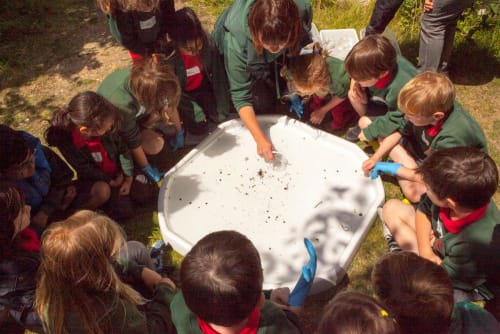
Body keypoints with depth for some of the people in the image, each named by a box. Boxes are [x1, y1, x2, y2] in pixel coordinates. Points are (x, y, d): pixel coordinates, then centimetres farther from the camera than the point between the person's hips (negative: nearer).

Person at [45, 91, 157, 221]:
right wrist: (111, 182, -15)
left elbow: (123, 149, -10)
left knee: (145, 194, -2)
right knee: (123, 211, -22)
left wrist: (128, 179, -8)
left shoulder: (106, 129, -25)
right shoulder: (67, 143, -31)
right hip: (96, 179, -3)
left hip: (119, 171, 3)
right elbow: (85, 169, -19)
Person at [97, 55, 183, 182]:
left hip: (137, 110, 6)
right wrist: (147, 169, -15)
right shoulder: (122, 105, -45)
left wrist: (179, 133, 0)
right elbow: (133, 142, -29)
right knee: (155, 145, -23)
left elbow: (171, 105, -12)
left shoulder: (155, 81, -33)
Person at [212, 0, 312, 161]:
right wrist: (260, 138, -37)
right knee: (263, 104, -7)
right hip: (247, 59, -2)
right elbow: (240, 95, -34)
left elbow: (303, 39, -12)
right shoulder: (236, 41, -44)